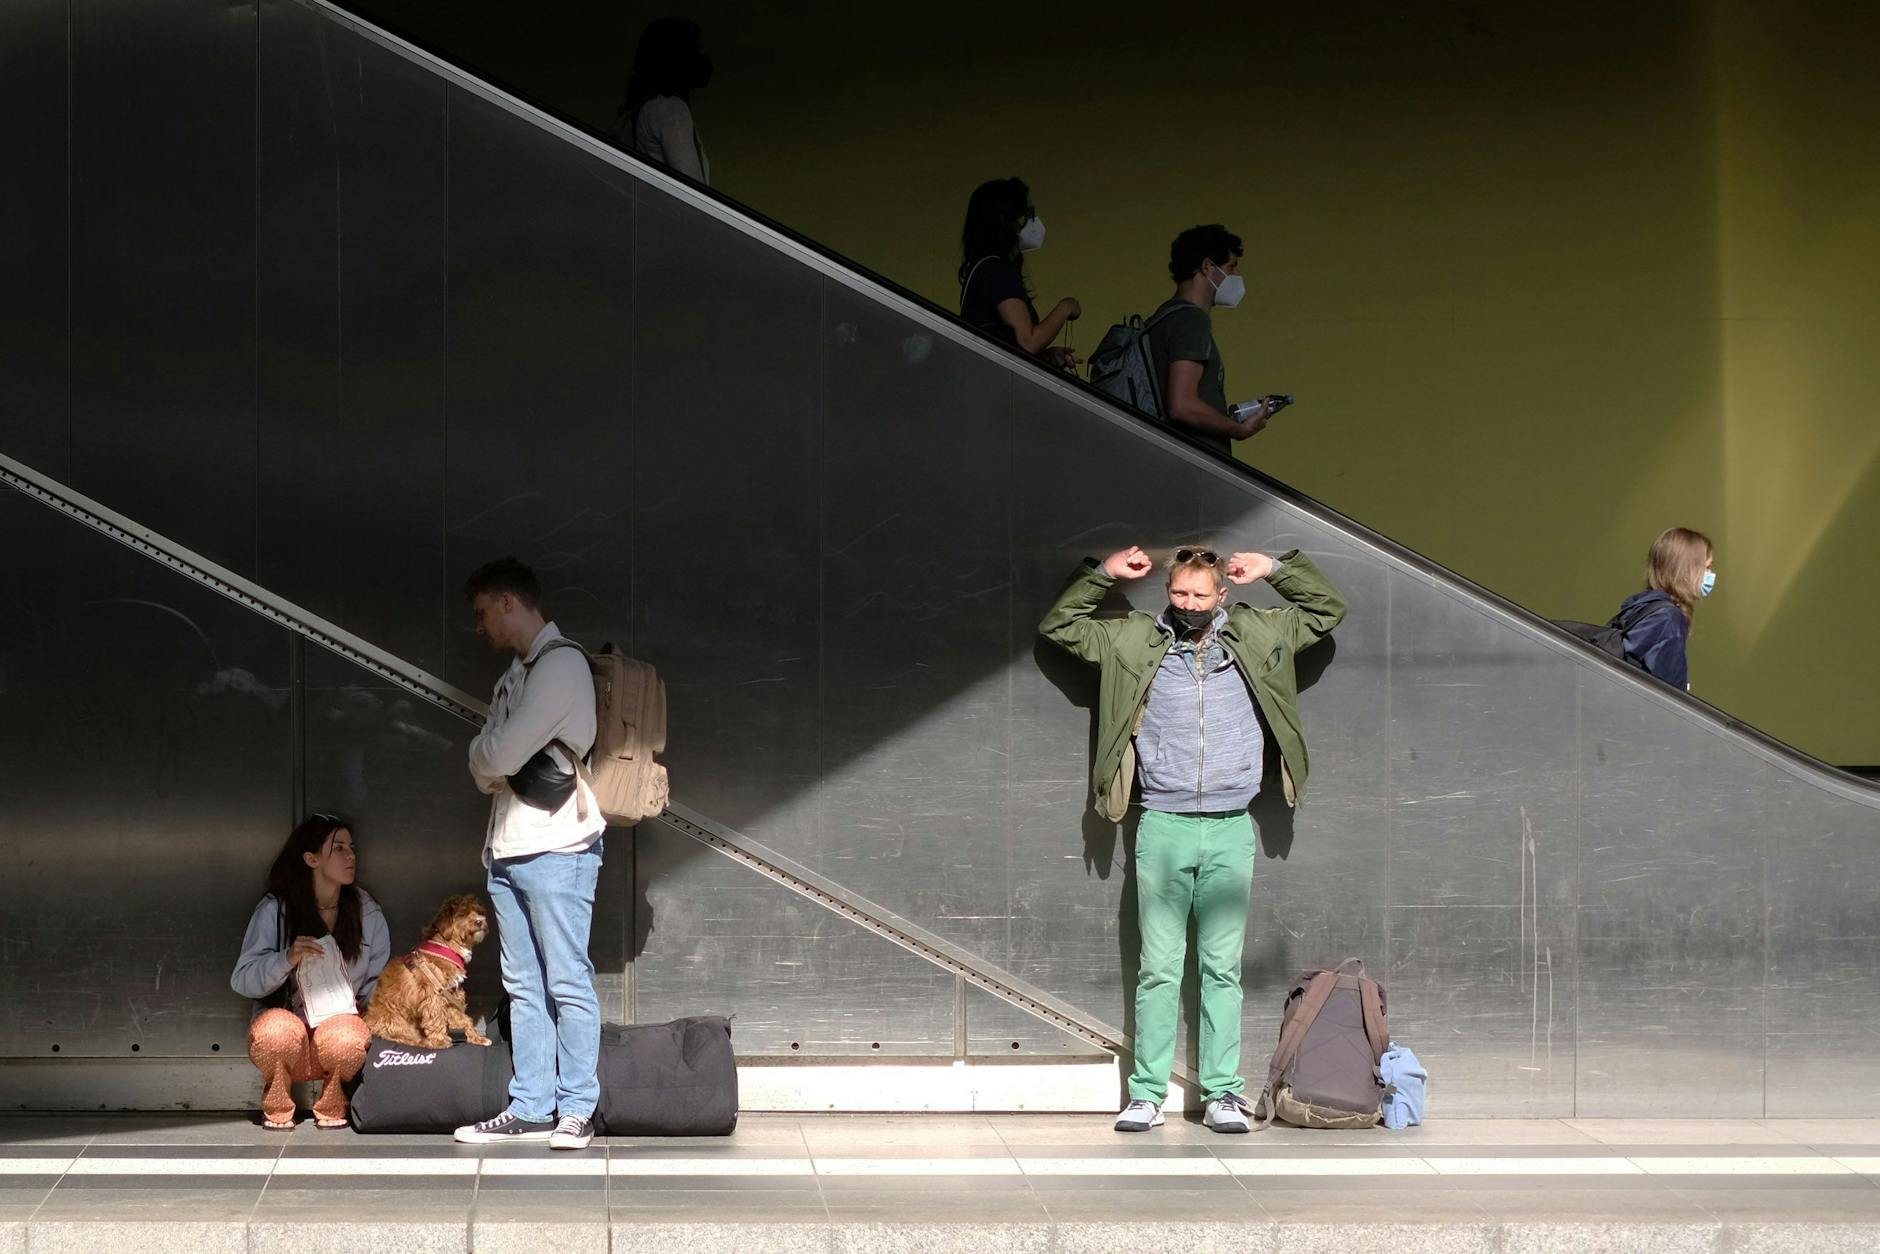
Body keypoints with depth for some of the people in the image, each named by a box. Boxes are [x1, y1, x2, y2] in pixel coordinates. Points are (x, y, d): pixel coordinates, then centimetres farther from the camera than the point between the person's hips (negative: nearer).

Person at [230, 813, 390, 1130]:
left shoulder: (367, 912, 5)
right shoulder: (274, 910, -3)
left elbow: (379, 982, 12)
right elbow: (242, 980, -8)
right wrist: (287, 959, -27)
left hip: (341, 1020, 1)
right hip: (286, 1015, -1)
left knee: (346, 1040, -36)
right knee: (278, 1033, -38)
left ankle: (331, 1108, -2)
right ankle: (277, 1109, -5)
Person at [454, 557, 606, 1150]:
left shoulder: (561, 664, -11)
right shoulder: (517, 672, 20)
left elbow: (498, 754, -16)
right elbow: (487, 759, 16)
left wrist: (487, 759, 4)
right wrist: (493, 767, -4)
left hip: (556, 849, -9)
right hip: (510, 849, 9)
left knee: (568, 984, -5)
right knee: (524, 986, 8)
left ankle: (577, 1110, -3)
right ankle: (530, 1108, 11)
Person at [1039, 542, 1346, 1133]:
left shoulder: (1254, 636, 10)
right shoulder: (1138, 641, 8)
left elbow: (1328, 609, 18)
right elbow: (1058, 625, 14)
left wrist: (1275, 568, 6)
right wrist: (1102, 574, 4)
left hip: (1230, 830, 1)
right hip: (1163, 826, -1)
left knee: (1223, 968, 2)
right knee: (1158, 968, -1)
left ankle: (1222, 1094, 4)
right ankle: (1147, 1093, 1)